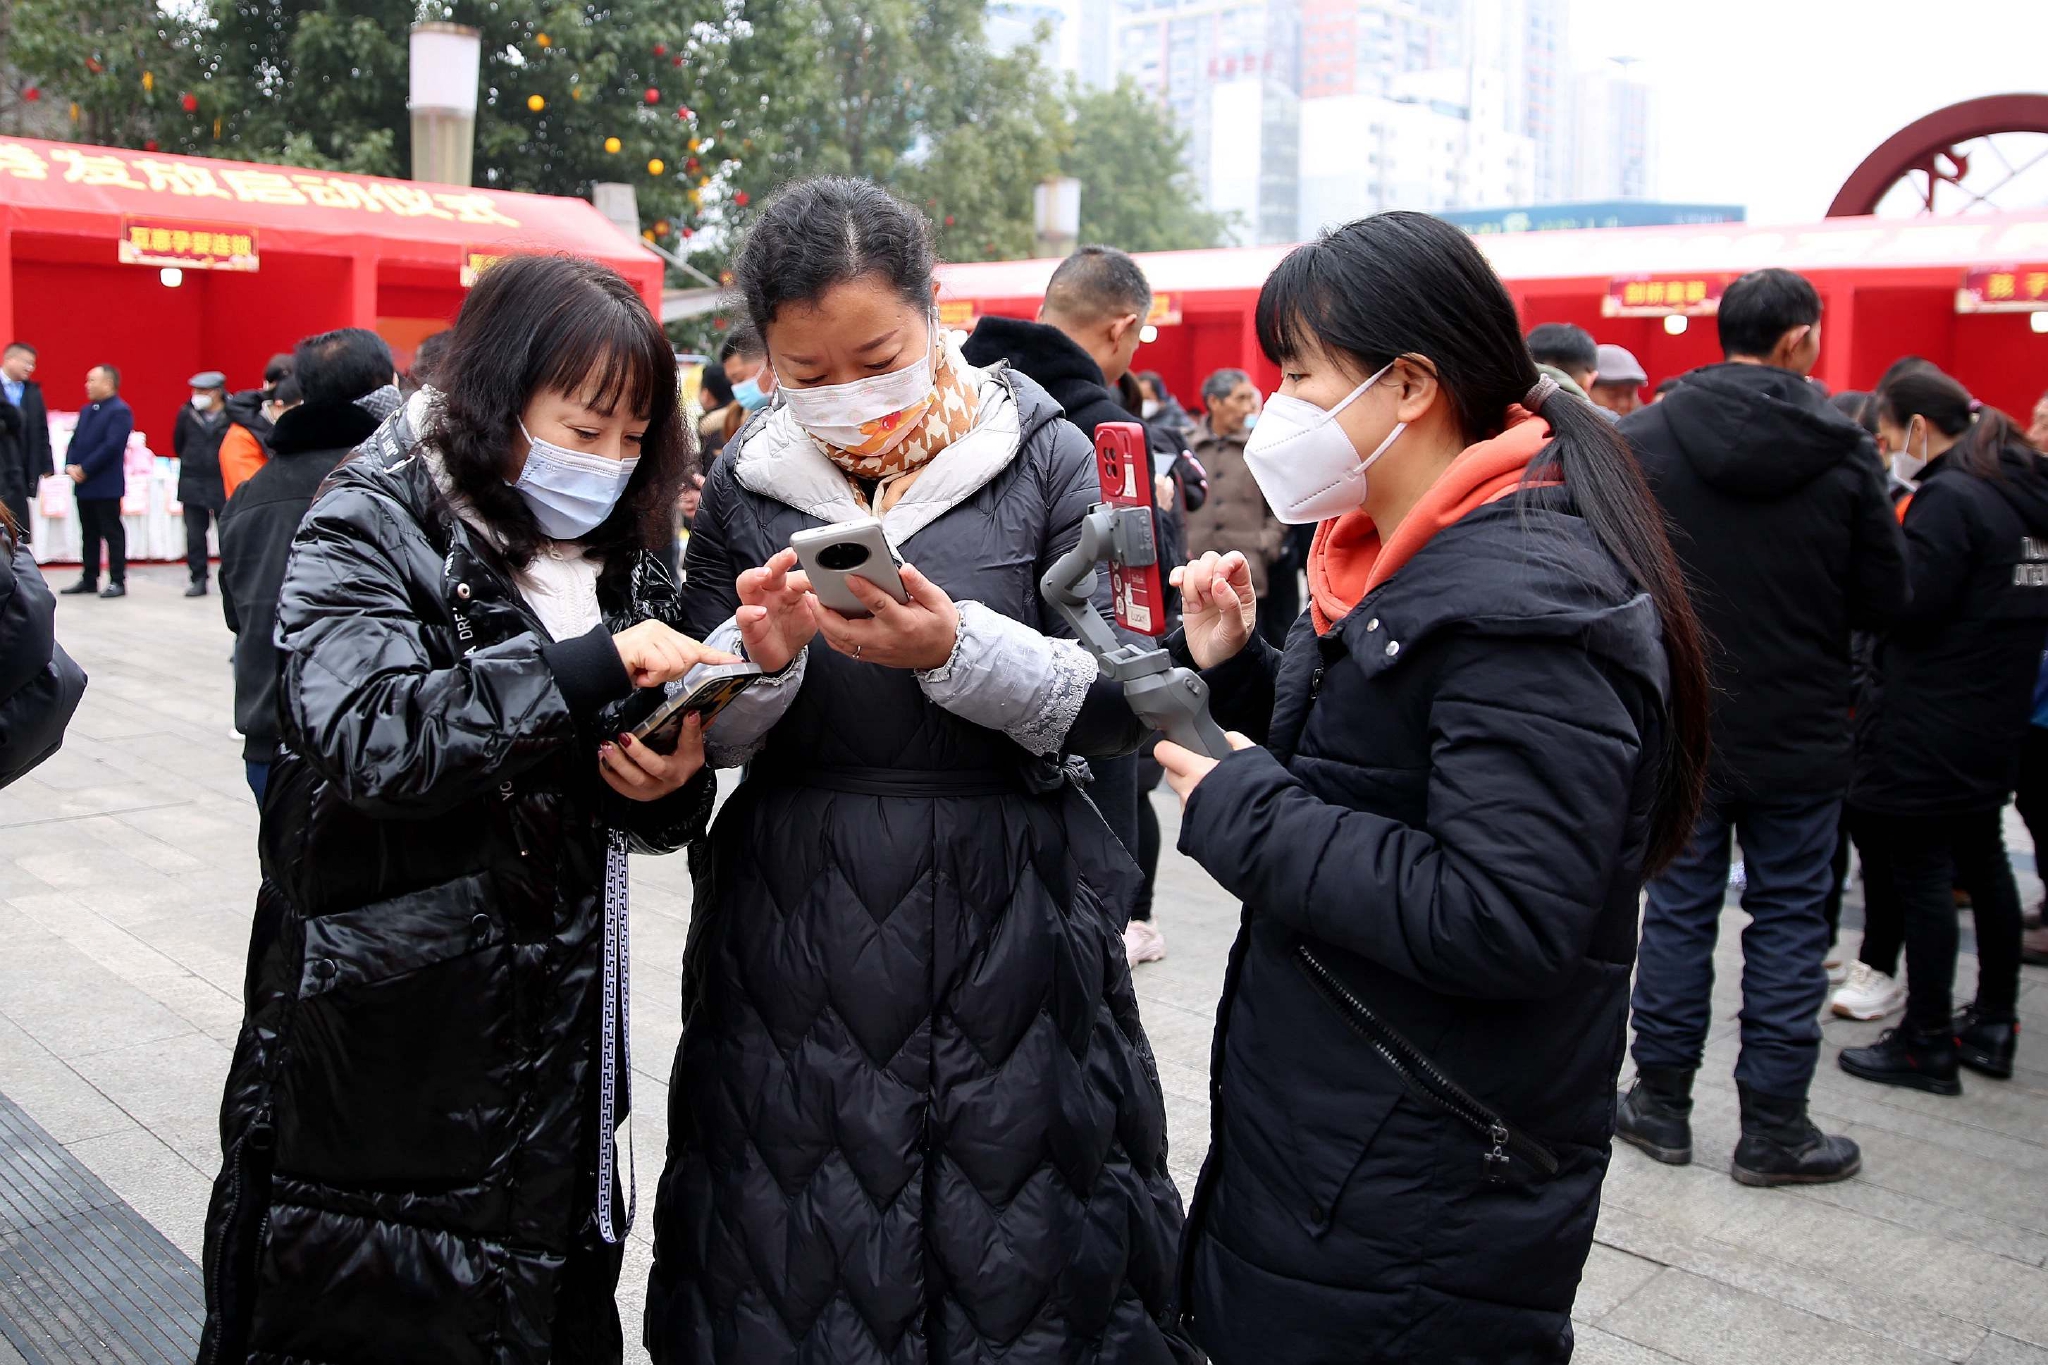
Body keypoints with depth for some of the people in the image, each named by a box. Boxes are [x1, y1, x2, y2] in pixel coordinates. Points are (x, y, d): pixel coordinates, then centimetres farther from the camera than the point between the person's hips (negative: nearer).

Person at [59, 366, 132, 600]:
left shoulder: (120, 411, -11)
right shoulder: (86, 411, 16)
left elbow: (111, 446, -19)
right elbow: (75, 440, 16)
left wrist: (84, 469, -17)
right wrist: (70, 465, -2)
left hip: (106, 484, -8)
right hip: (84, 484, 8)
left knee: (112, 533, -2)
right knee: (89, 534, 12)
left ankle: (117, 581, 2)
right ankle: (89, 580, 18)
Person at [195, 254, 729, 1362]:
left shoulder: (619, 555, 10)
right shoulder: (373, 528, -8)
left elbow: (651, 810, 14)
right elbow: (365, 737, -25)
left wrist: (669, 786, -9)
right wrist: (589, 666, -30)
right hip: (385, 1044, -5)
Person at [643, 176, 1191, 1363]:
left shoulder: (1045, 459, -2)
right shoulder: (747, 486, 6)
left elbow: (1120, 702, -7)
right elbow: (702, 736, 6)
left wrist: (957, 649, -22)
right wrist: (759, 651, -14)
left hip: (1003, 928, -2)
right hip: (791, 932, 2)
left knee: (1011, 1265, 7)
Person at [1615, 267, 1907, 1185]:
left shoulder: (1643, 438, -8)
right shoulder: (1842, 452, -10)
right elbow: (1884, 599, -4)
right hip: (1800, 732, -1)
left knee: (1679, 908, 12)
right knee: (1789, 919, 9)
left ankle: (1662, 1102, 22)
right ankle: (1773, 1128, 16)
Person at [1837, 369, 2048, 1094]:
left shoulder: (1948, 498, -17)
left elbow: (1907, 606, -21)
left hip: (1927, 728, -9)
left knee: (1922, 877, -2)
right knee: (1983, 861, 19)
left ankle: (1926, 1044, 6)